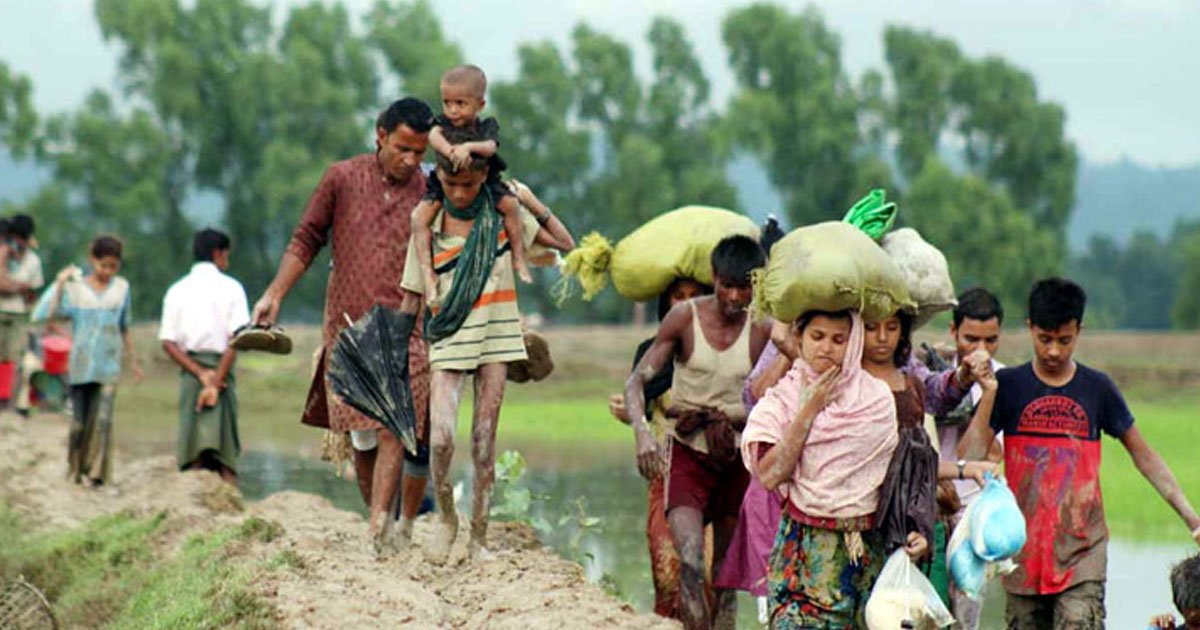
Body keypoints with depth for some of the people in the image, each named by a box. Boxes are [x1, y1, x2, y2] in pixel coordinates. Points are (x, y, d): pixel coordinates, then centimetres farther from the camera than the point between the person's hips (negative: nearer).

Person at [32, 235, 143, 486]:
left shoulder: (122, 288, 7)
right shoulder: (75, 288, -1)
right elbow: (43, 315, -13)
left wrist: (134, 361, 21)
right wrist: (59, 284, -17)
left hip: (108, 367, 1)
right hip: (80, 367, -1)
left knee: (102, 418, -13)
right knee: (80, 420, 2)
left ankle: (95, 472, -7)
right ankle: (76, 469, 22)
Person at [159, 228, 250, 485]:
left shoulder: (177, 290, 8)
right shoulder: (230, 288, 0)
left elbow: (168, 342, -1)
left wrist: (200, 374, -6)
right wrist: (215, 380, -12)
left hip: (190, 372, 2)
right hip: (221, 367, -2)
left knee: (192, 453, 2)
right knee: (227, 454, 1)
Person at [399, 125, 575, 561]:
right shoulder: (429, 225, -2)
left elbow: (564, 244, 8)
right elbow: (412, 295, 3)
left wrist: (532, 203, 0)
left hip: (496, 335, 1)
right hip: (448, 340, -1)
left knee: (485, 438, 3)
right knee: (441, 436, -16)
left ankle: (479, 538, 12)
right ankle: (446, 518, 9)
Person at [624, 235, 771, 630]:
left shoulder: (762, 331, -4)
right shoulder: (685, 319, -7)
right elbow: (637, 381, -9)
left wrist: (719, 415, -13)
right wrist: (642, 432, -25)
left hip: (737, 459, 2)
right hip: (689, 454, -2)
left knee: (726, 574, 9)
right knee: (691, 565, -19)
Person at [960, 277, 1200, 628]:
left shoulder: (1097, 388, 4)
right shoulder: (1008, 385, 3)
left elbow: (1143, 455, 12)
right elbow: (968, 457, -4)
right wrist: (988, 393, -14)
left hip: (1082, 550, -1)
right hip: (1024, 547, 1)